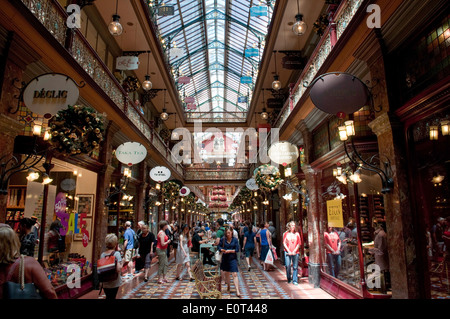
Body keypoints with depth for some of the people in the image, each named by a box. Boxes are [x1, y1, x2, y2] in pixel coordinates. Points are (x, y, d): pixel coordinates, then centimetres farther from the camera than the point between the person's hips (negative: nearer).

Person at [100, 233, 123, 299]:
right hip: (114, 282, -4)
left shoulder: (102, 254, -1)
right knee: (112, 297, 8)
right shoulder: (116, 253, -15)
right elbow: (118, 269, -22)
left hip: (105, 283, 4)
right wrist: (122, 263, -5)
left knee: (108, 297, 19)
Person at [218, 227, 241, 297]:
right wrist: (222, 250, -16)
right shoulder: (223, 239, -2)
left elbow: (237, 249, -6)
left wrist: (230, 251, -17)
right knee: (226, 273, 14)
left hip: (233, 258, -2)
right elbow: (219, 246, 4)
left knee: (235, 274, -7)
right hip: (225, 258, 2)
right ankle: (228, 286, 38)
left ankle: (237, 291, -3)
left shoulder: (235, 240, -5)